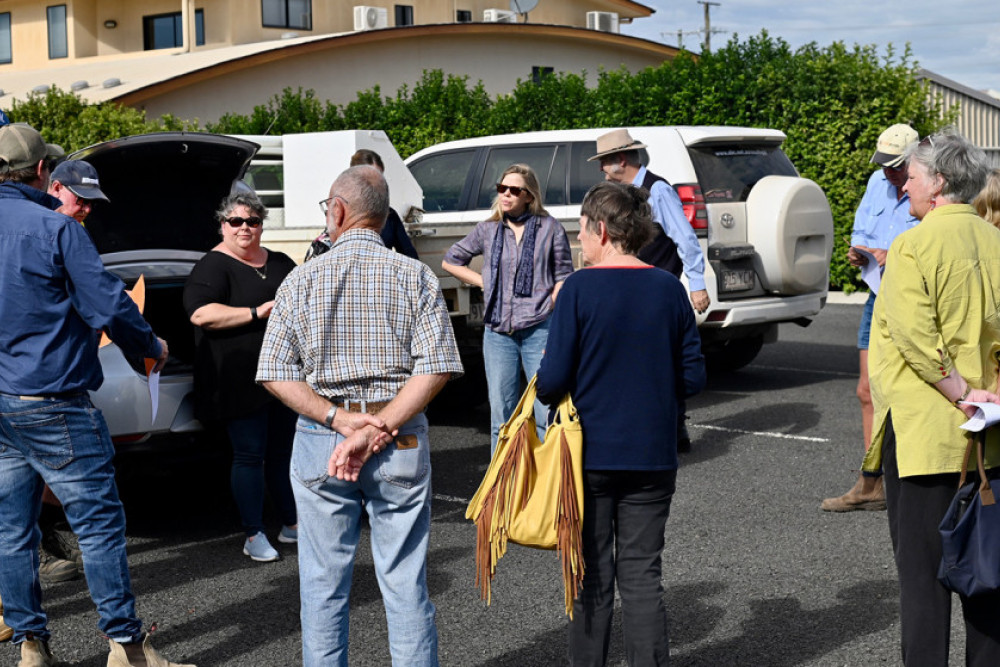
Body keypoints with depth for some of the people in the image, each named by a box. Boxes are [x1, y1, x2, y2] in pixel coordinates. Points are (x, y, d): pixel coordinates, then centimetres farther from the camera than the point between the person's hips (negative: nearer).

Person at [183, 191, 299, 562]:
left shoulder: (279, 263, 15)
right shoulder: (214, 265, -7)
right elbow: (200, 314, -21)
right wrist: (256, 313, -24)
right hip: (241, 382, -7)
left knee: (284, 451, 14)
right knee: (250, 455, -3)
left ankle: (292, 525, 25)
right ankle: (254, 536, 5)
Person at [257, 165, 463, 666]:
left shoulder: (303, 279, 1)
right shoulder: (415, 276, -1)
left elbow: (276, 375, -4)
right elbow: (435, 367, -11)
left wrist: (338, 419, -10)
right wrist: (379, 430, -14)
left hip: (320, 439, 0)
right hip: (402, 441, 0)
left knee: (323, 586, 10)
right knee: (405, 582, 7)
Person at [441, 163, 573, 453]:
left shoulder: (549, 227, 4)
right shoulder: (488, 230, 10)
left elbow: (564, 276, 7)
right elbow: (450, 261, 22)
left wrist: (553, 307, -7)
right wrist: (483, 282, 11)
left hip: (539, 328, -3)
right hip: (498, 331, 3)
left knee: (547, 410, -5)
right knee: (501, 414, 7)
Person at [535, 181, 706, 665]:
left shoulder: (580, 288, -11)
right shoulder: (669, 289, -1)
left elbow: (553, 380, -13)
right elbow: (692, 378, 2)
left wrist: (545, 391, 9)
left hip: (590, 456, -2)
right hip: (652, 457, 3)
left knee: (591, 576, 9)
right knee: (642, 576, 9)